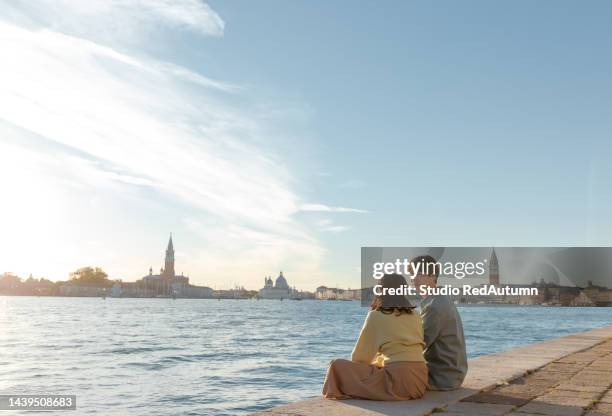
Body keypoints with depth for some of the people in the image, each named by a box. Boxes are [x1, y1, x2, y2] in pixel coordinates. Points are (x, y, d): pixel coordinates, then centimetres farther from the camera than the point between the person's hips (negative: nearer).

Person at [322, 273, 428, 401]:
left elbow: (358, 358, 4)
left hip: (398, 380, -7)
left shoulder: (376, 316, -1)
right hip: (421, 381, 7)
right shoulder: (415, 315, 15)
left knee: (337, 366, 1)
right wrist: (377, 361, 30)